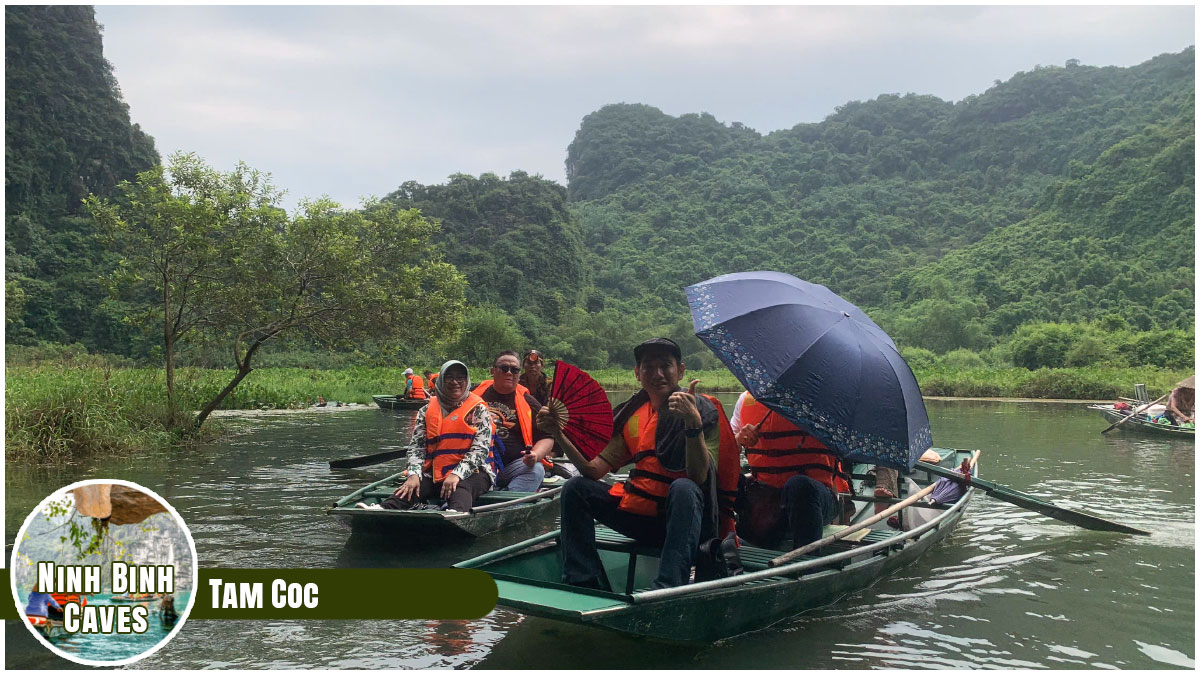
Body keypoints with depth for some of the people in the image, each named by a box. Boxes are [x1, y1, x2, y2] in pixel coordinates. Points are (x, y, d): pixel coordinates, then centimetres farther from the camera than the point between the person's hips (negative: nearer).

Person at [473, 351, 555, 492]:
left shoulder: (528, 402, 15)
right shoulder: (476, 394, 16)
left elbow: (547, 438, 14)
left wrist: (535, 456, -7)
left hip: (514, 466, 0)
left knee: (536, 470, -30)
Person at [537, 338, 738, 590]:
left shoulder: (704, 411, -9)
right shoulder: (630, 414, 6)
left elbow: (698, 478, -24)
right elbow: (594, 470, 0)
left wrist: (693, 422, -36)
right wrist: (558, 434, -12)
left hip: (684, 517, -5)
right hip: (640, 514, 5)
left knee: (683, 489, -35)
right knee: (576, 489, -5)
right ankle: (582, 583, -3)